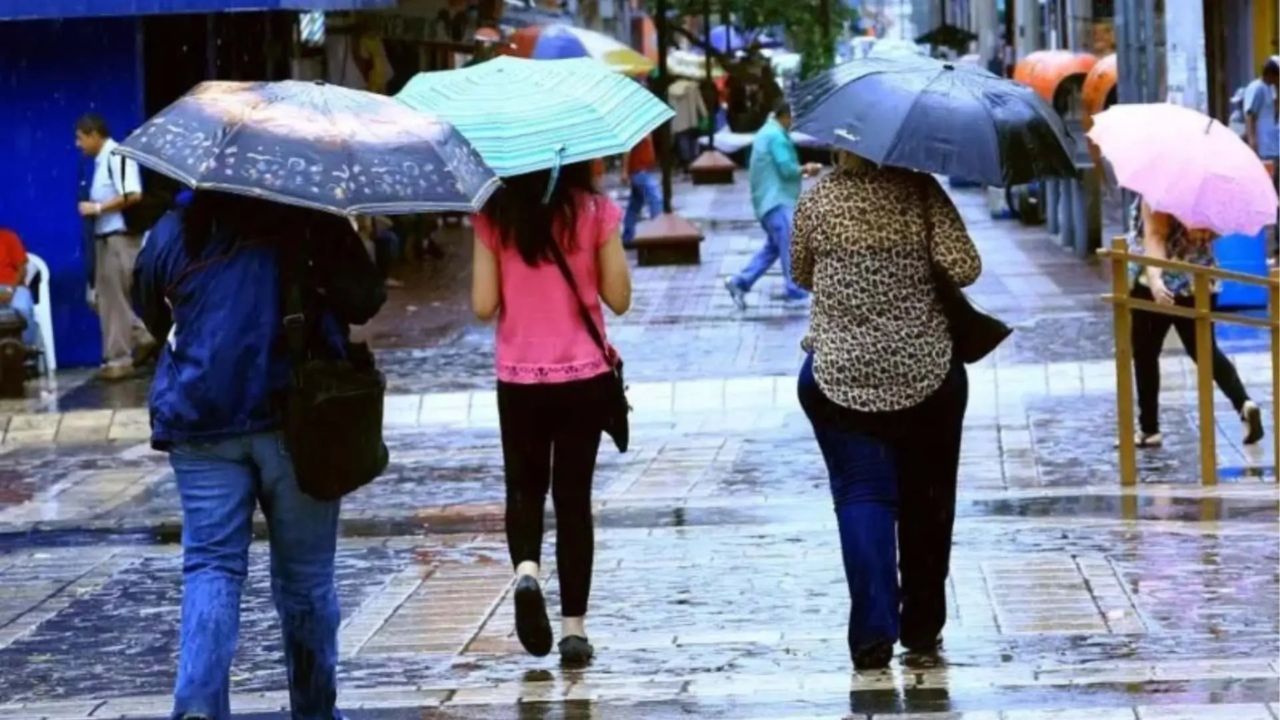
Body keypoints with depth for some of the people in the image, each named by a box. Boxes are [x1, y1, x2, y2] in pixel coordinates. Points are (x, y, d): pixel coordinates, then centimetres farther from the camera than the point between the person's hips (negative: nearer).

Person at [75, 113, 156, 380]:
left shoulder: (117, 156, -14)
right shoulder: (101, 160, 15)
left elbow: (133, 195, -23)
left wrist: (97, 208, -17)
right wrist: (93, 209, 6)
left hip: (120, 238, -10)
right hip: (105, 237, 10)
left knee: (114, 299, -4)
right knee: (103, 296, 11)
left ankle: (119, 359, 2)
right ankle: (141, 337, 17)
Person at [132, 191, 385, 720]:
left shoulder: (175, 230, 4)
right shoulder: (316, 225, -3)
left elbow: (151, 315, 17)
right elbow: (365, 301, 1)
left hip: (201, 423, 1)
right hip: (297, 419, -1)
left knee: (211, 566, 0)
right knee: (305, 575, 10)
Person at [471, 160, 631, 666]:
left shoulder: (495, 216, -6)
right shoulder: (594, 211, -7)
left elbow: (484, 306, -5)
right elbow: (618, 298, -4)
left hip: (519, 378, 0)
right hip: (584, 376, 0)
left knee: (525, 487, 18)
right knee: (573, 493, 10)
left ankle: (526, 569, -12)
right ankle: (573, 626, 8)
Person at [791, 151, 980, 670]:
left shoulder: (816, 202, -2)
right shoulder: (921, 193, -8)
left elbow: (800, 275, 12)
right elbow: (963, 268, -14)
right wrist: (919, 268, 6)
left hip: (840, 375, 0)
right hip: (925, 372, 0)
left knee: (861, 496, 1)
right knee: (927, 500, 14)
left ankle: (874, 632, -15)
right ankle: (922, 631, 21)